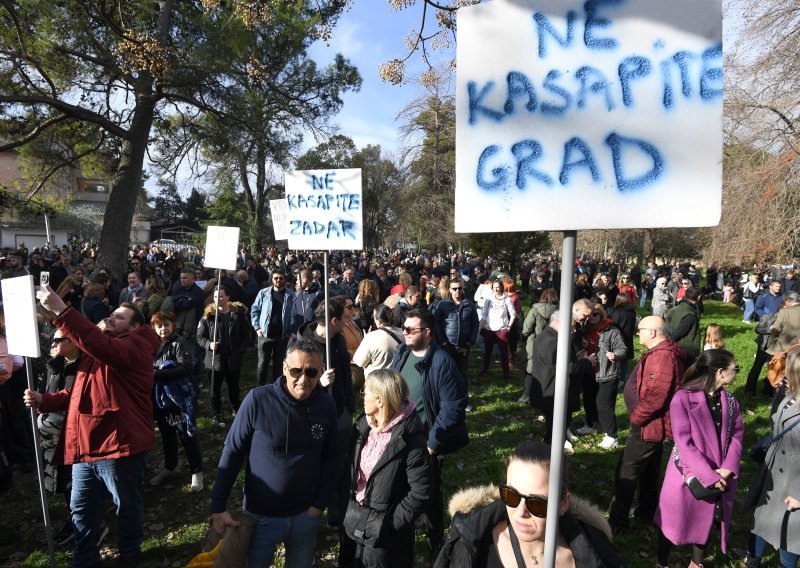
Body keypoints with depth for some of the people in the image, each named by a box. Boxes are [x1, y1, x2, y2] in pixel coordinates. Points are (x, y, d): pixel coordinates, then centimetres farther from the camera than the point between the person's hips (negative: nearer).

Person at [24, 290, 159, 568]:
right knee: (81, 509, 20)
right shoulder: (96, 351, 19)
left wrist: (61, 311, -36)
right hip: (85, 444, 8)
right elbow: (80, 392, 23)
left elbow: (104, 347, -34)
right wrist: (44, 400, 4)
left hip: (118, 443, -8)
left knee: (127, 506, 10)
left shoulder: (136, 346, -12)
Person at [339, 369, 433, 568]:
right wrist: (344, 511, 3)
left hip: (382, 534, -6)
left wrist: (391, 523, -17)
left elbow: (420, 492, -19)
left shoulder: (410, 439, -22)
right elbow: (351, 470, 8)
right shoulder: (363, 427, -1)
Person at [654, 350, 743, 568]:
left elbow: (736, 436, 0)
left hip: (720, 478, 5)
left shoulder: (730, 401, 0)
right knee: (673, 521, 12)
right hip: (687, 474, -5)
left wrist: (728, 469, -14)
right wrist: (709, 475, -22)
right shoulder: (683, 398, -20)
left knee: (706, 520, 22)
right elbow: (684, 442, -21)